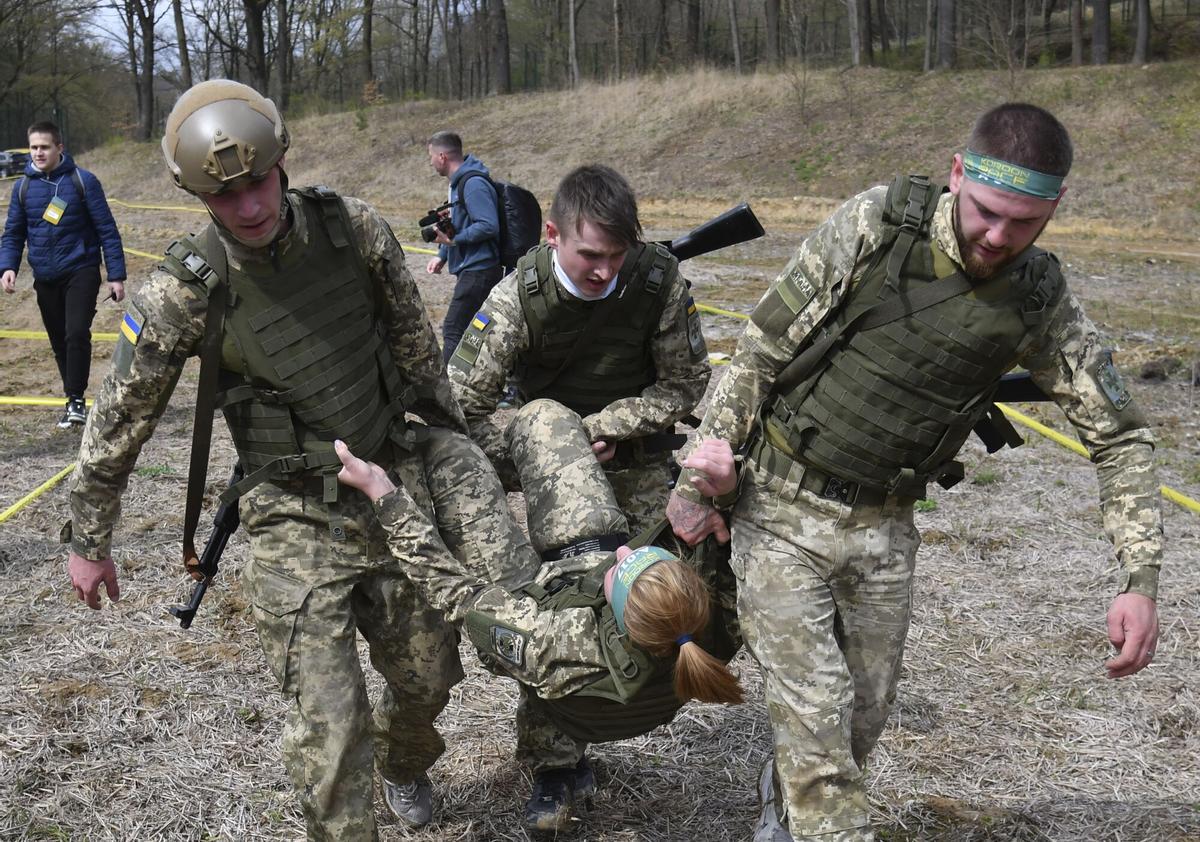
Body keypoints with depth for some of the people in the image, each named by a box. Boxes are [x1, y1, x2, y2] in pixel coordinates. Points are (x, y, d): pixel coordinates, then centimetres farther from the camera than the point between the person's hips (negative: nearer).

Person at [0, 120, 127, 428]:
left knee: (77, 333, -18)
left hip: (80, 272, -4)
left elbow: (107, 230, -5)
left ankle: (76, 399, -5)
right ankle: (74, 402, 22)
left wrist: (116, 275, -8)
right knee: (59, 342, 10)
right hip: (45, 278, 4)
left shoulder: (83, 180, -6)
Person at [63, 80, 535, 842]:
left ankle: (402, 760, 51)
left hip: (399, 483, 4)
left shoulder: (354, 228, -10)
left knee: (428, 674, 17)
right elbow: (119, 423, -7)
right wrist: (88, 542, 2)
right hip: (297, 519, -3)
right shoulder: (185, 293, -19)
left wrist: (451, 438, 17)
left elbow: (414, 341, 7)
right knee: (328, 723, -8)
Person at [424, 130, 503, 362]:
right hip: (472, 270, 10)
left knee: (453, 330, -9)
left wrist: (453, 240, -20)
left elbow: (489, 226, -25)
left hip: (479, 271, -10)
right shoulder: (458, 182, 15)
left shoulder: (473, 183, -17)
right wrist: (442, 256, 11)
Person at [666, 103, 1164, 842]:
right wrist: (699, 480, -10)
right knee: (816, 710, -7)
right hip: (782, 508, -3)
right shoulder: (876, 226, -18)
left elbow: (1120, 434, -2)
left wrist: (1141, 581, -13)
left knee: (867, 711, 14)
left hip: (885, 524, 4)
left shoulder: (1042, 301, -8)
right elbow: (761, 352, -12)